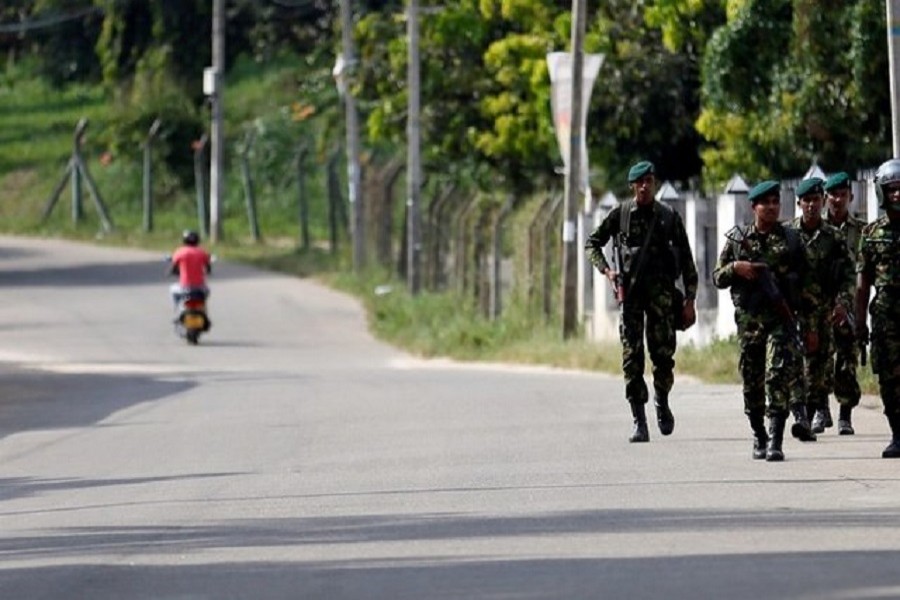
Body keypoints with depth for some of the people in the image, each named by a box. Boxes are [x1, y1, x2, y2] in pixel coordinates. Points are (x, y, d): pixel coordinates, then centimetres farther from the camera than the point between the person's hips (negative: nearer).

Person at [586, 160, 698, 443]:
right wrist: (606, 270, -1)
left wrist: (689, 300, 1)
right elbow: (592, 243, 16)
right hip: (630, 291, 0)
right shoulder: (620, 214, 5)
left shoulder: (669, 216, 5)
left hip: (662, 291, 0)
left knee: (663, 354, -5)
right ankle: (639, 421, -3)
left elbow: (686, 260, 7)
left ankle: (662, 401, 23)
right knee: (632, 358, -5)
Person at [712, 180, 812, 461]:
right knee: (752, 383, 8)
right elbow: (717, 278, 12)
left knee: (778, 377, -15)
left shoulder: (791, 239, 7)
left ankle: (775, 441, -19)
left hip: (783, 319, -2)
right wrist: (735, 268, -9)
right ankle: (759, 438, 25)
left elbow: (806, 284, 9)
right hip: (749, 320, 2)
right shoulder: (737, 238, 8)